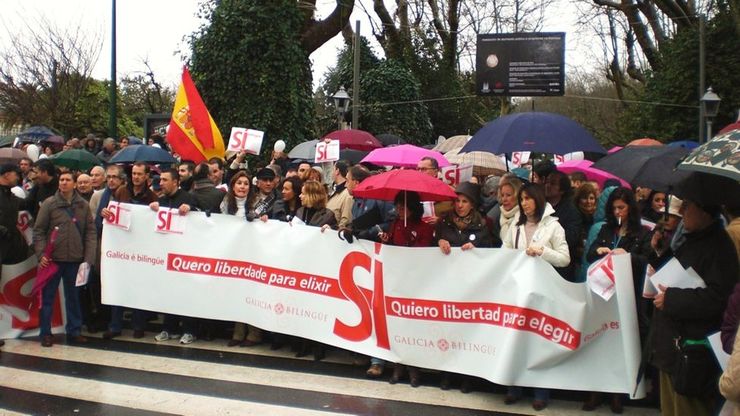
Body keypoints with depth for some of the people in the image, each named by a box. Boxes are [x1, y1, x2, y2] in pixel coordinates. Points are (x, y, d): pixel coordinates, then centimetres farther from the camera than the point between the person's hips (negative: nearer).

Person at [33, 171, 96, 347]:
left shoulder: (84, 205, 4)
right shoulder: (49, 204, -1)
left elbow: (90, 232, 4)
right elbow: (38, 230, -1)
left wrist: (89, 258, -3)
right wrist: (41, 254, -10)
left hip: (75, 259, 2)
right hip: (52, 258, -2)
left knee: (73, 296, 12)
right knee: (47, 296, 5)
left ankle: (74, 331, 22)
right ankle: (45, 333, 14)